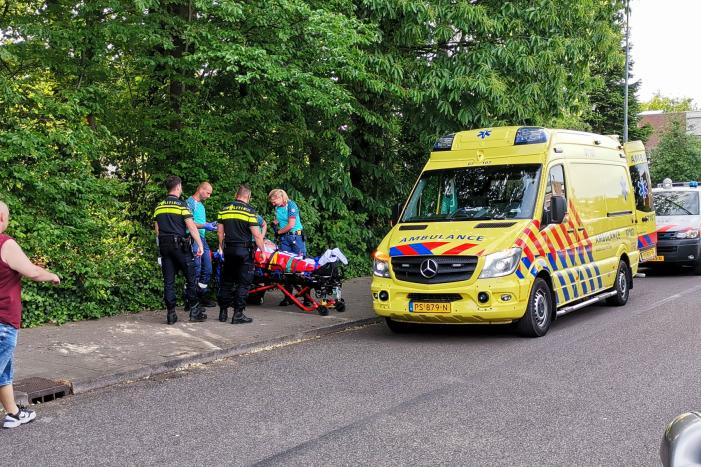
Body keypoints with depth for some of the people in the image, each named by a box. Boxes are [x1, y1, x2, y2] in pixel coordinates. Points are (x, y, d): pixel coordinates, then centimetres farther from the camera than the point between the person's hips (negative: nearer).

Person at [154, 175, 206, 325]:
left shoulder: (159, 206, 11)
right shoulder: (181, 204, -7)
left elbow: (157, 230, 15)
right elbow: (191, 226, -13)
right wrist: (200, 245, -10)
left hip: (164, 246, 5)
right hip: (180, 245, -5)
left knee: (168, 281, 5)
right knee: (190, 278, 4)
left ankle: (171, 314, 5)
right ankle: (194, 311, 5)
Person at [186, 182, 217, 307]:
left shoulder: (201, 205, 21)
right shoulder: (190, 203, -8)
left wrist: (210, 224, 11)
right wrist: (205, 226, -20)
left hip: (202, 238, 10)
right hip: (193, 239, -10)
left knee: (207, 270, 11)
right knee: (196, 270, -11)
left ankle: (202, 296, 21)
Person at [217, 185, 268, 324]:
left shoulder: (224, 209, 7)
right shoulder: (249, 210, -8)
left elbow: (220, 231, 10)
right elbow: (256, 234, -12)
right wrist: (263, 251, -4)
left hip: (228, 250, 5)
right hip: (244, 250, -5)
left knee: (226, 281, 14)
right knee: (243, 283, 1)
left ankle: (223, 312, 18)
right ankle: (238, 314, -1)